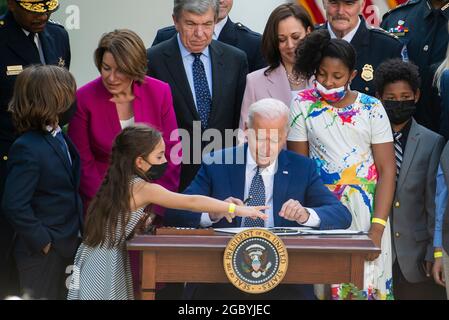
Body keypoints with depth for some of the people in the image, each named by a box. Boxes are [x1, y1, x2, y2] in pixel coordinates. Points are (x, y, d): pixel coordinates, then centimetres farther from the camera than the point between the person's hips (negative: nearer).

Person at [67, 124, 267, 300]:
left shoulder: (119, 183, 10)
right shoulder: (143, 188, -15)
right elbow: (191, 202, -18)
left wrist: (140, 221, 4)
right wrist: (235, 209, -16)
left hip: (96, 258, 8)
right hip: (106, 264, -8)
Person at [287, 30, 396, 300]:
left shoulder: (371, 108, 1)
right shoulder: (303, 105, 3)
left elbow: (387, 169, -1)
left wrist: (377, 229, -10)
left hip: (367, 210, 0)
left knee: (368, 284, -3)